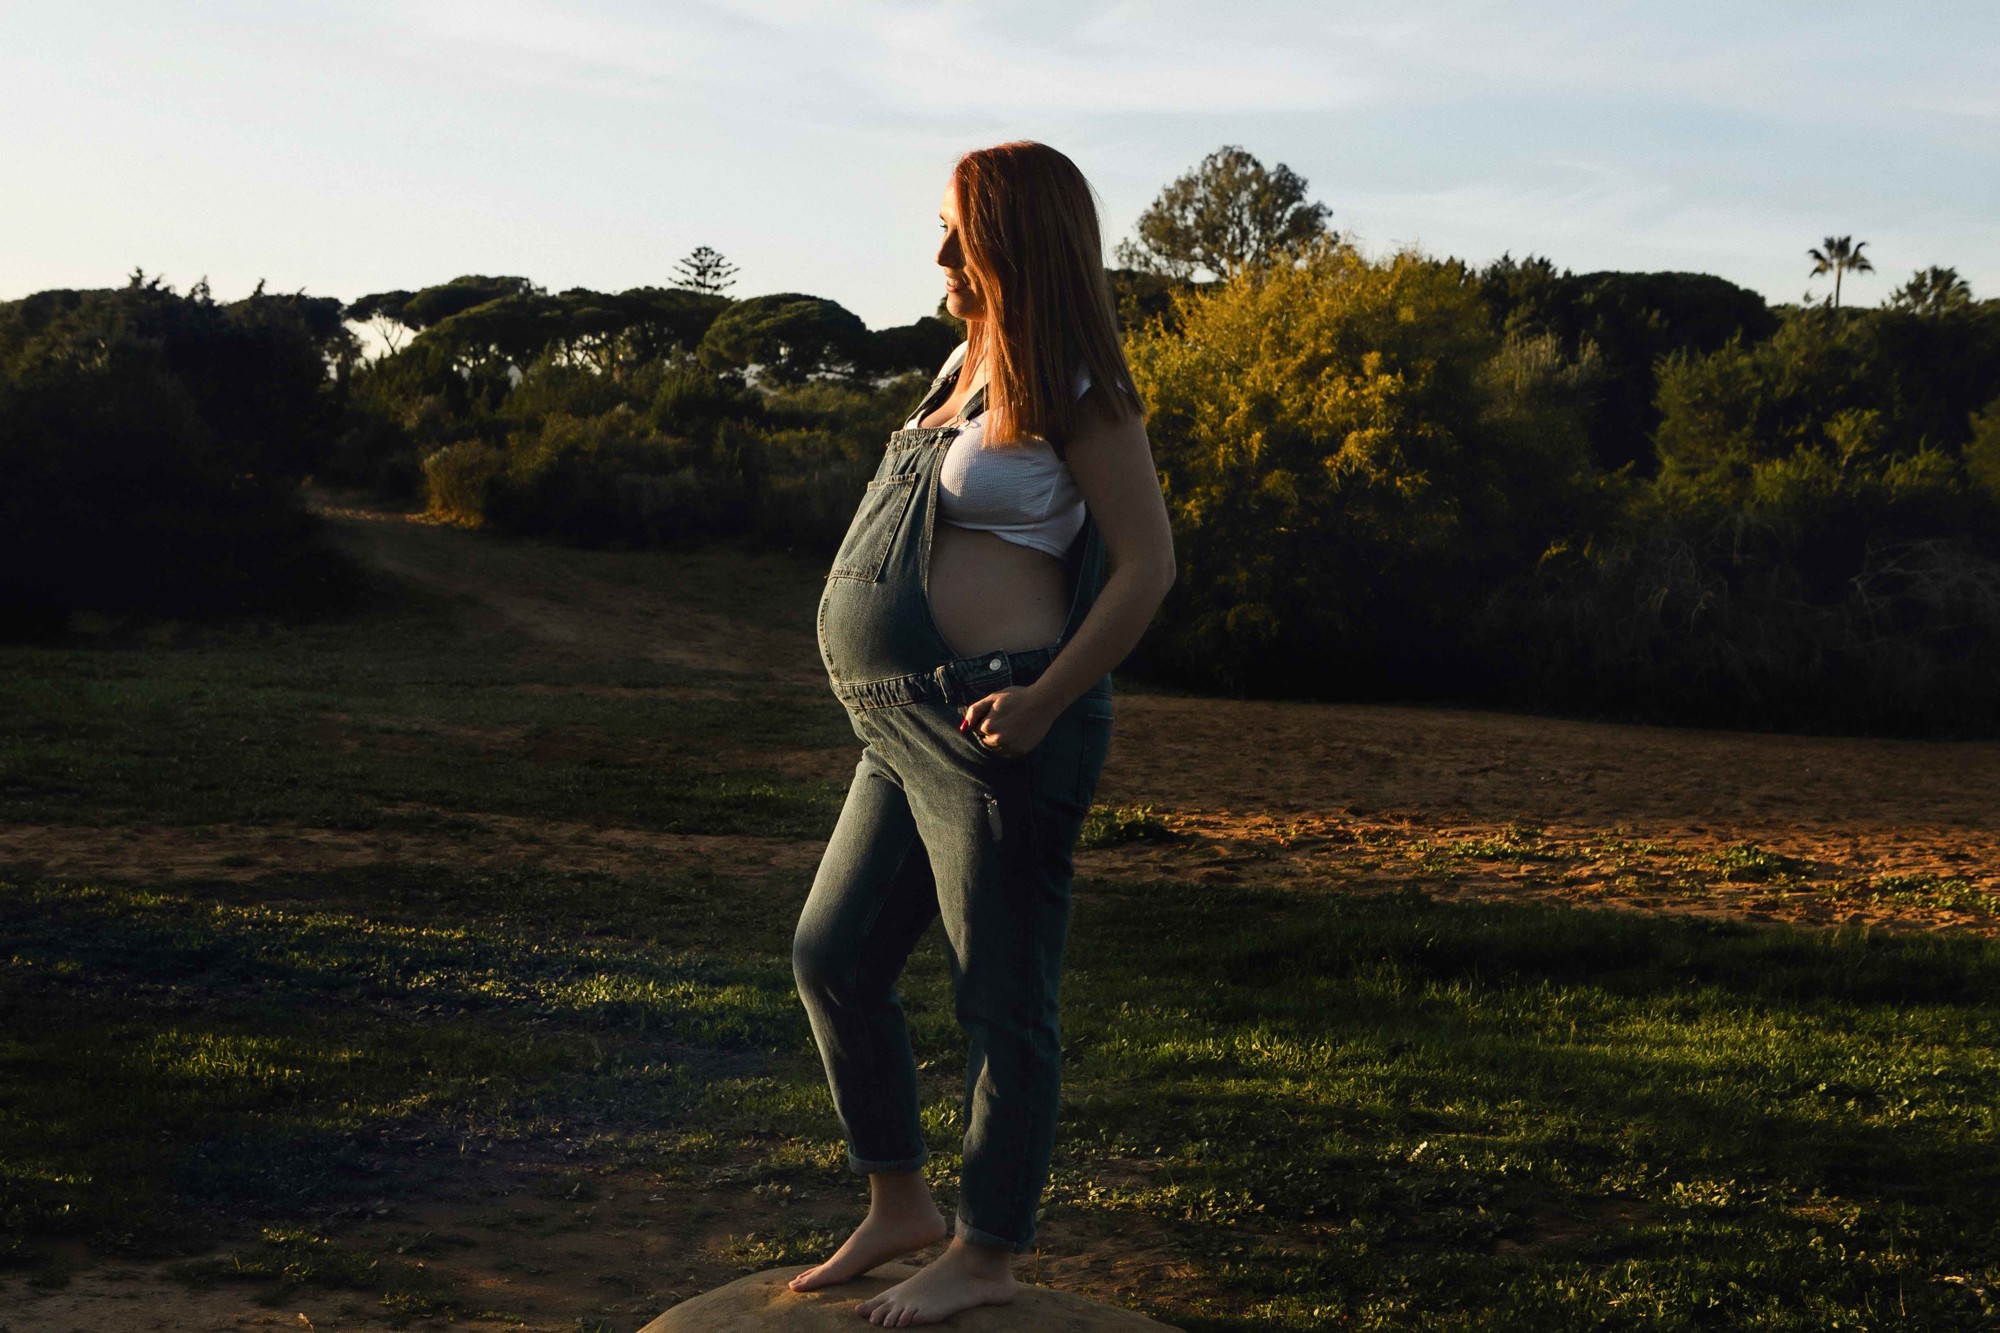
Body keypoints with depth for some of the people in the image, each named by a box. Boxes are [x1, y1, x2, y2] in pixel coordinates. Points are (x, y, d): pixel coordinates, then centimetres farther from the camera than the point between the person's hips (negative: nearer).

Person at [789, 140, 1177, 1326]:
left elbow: (1149, 563, -14)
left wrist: (1044, 700, -21)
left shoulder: (1078, 394, -10)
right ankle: (899, 1205, 29)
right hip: (914, 731, 10)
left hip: (997, 731, -10)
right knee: (834, 957, 15)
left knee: (1003, 998, 2)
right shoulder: (973, 364, 15)